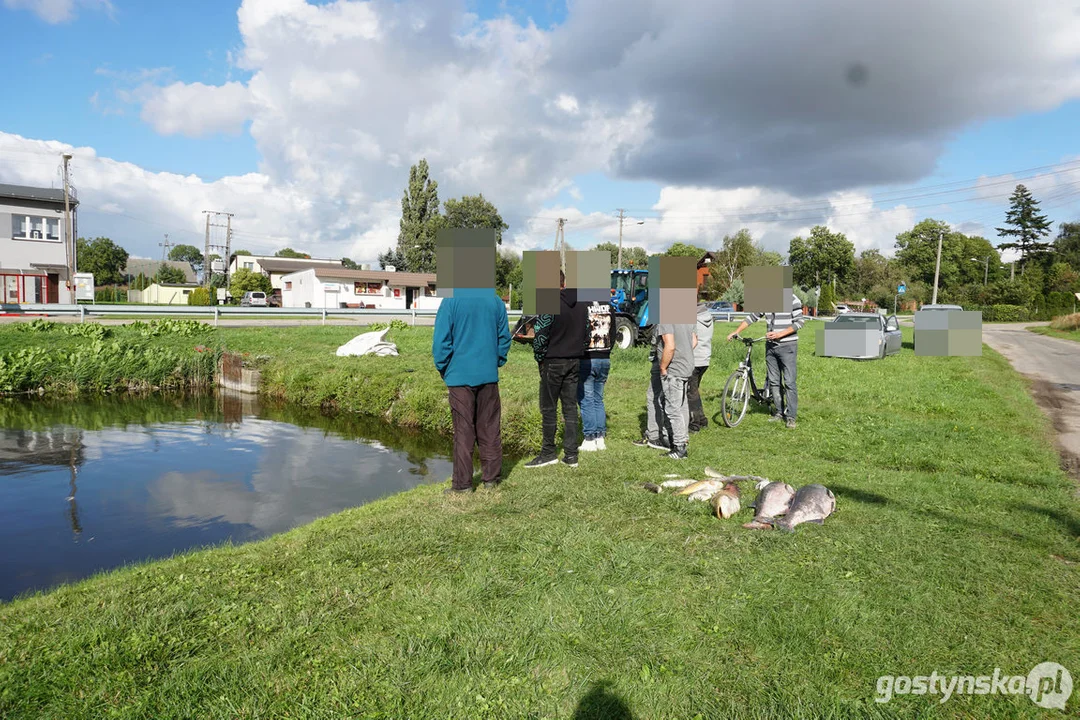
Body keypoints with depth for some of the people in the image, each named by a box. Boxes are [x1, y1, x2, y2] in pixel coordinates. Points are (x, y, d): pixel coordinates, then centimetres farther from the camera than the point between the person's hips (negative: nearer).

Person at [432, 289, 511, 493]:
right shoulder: (495, 300, 2)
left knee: (463, 431, 4)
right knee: (490, 429, 12)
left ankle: (462, 483, 9)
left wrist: (443, 369, 4)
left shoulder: (451, 301, -9)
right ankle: (492, 478, 19)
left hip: (460, 375, -3)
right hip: (489, 376, 3)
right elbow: (504, 337, 8)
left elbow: (441, 340, -9)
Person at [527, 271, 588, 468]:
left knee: (548, 408, 4)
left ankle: (548, 452, 11)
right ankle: (571, 455, 12)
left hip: (553, 362, -7)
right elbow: (587, 332, 10)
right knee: (570, 407, 10)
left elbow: (540, 337, -16)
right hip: (575, 362, 7)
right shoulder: (582, 304, 6)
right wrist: (578, 353, 15)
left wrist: (539, 358, -1)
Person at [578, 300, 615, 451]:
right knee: (598, 400, 14)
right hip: (605, 359, 6)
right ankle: (600, 438, 16)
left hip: (586, 359, -6)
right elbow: (613, 335, 12)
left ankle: (589, 440, 3)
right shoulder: (608, 306, 7)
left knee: (586, 401, 1)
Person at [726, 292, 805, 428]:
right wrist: (736, 332, 7)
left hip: (787, 346, -6)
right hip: (771, 346, 6)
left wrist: (780, 334, -20)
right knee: (773, 381, 8)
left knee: (789, 382, -6)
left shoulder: (792, 300, -9)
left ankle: (790, 416, 0)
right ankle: (778, 412, 18)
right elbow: (752, 317, 14)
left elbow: (799, 321, -12)